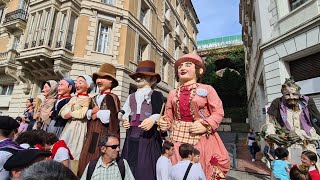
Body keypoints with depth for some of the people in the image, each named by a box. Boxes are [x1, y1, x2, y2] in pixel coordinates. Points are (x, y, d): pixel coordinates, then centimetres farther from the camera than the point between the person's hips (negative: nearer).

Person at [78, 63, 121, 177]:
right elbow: (87, 114, 14)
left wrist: (97, 114, -5)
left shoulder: (112, 97, -7)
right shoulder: (94, 98, 17)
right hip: (92, 134, 7)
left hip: (105, 133, -7)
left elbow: (111, 116, -18)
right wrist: (91, 112, -7)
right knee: (86, 159, 10)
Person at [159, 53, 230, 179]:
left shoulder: (206, 89, 0)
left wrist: (206, 125, -15)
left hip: (201, 139, -2)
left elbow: (219, 112, -1)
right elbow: (169, 116, 14)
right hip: (178, 139, 3)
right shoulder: (173, 93, 10)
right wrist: (164, 123, -6)